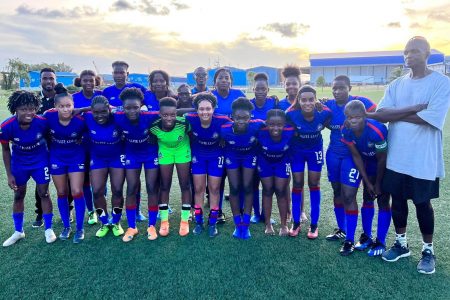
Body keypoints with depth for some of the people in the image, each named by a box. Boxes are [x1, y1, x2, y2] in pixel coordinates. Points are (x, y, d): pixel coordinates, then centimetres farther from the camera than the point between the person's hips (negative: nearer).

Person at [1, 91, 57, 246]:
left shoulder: (42, 122, -28)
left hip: (40, 161, -1)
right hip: (19, 163, 1)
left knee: (44, 193, 2)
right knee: (18, 196, 11)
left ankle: (48, 229, 17)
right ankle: (18, 231, 28)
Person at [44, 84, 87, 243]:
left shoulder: (80, 120, -26)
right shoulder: (49, 116, -20)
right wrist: (48, 149, 6)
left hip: (76, 157, -2)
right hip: (57, 157, 2)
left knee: (77, 192, -3)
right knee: (61, 193, 11)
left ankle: (80, 228, 14)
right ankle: (66, 226, 28)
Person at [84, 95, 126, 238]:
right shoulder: (87, 118, -22)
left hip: (117, 157, -2)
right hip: (97, 158, 2)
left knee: (117, 191, 2)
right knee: (97, 192, 0)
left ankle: (116, 222, 24)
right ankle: (104, 223, 21)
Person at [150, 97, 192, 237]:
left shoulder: (184, 123, -34)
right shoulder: (154, 126, -30)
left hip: (182, 152, -1)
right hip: (165, 152, 1)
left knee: (185, 185, 4)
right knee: (164, 186, 6)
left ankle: (185, 221, 18)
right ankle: (164, 221, 20)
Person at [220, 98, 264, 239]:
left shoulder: (256, 125, -36)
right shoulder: (225, 129, -35)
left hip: (250, 156, 0)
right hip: (232, 156, 0)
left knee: (247, 188, 1)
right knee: (234, 188, 1)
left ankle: (246, 225, 15)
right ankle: (238, 225, 16)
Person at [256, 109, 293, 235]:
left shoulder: (290, 131, -33)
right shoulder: (261, 131, -36)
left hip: (282, 161, 0)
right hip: (265, 161, 0)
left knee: (281, 192, 4)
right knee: (267, 191, 8)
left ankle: (284, 225, 20)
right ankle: (268, 224, 22)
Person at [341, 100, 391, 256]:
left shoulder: (376, 131, -38)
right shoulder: (346, 131, -22)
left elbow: (382, 159, -23)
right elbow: (356, 157, -10)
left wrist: (378, 183, -11)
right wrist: (367, 182, -7)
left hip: (386, 164, -5)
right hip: (368, 162, 5)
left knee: (383, 201, -3)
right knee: (367, 198, 11)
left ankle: (380, 242, 10)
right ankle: (367, 236, 26)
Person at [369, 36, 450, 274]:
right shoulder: (396, 85, 7)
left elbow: (430, 119, -19)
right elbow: (381, 113, -7)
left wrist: (394, 114, -10)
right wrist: (413, 108, -18)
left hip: (423, 158, -4)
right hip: (396, 156, 4)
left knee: (422, 203, 7)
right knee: (397, 199, 12)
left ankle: (428, 250, 28)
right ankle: (401, 243, 31)